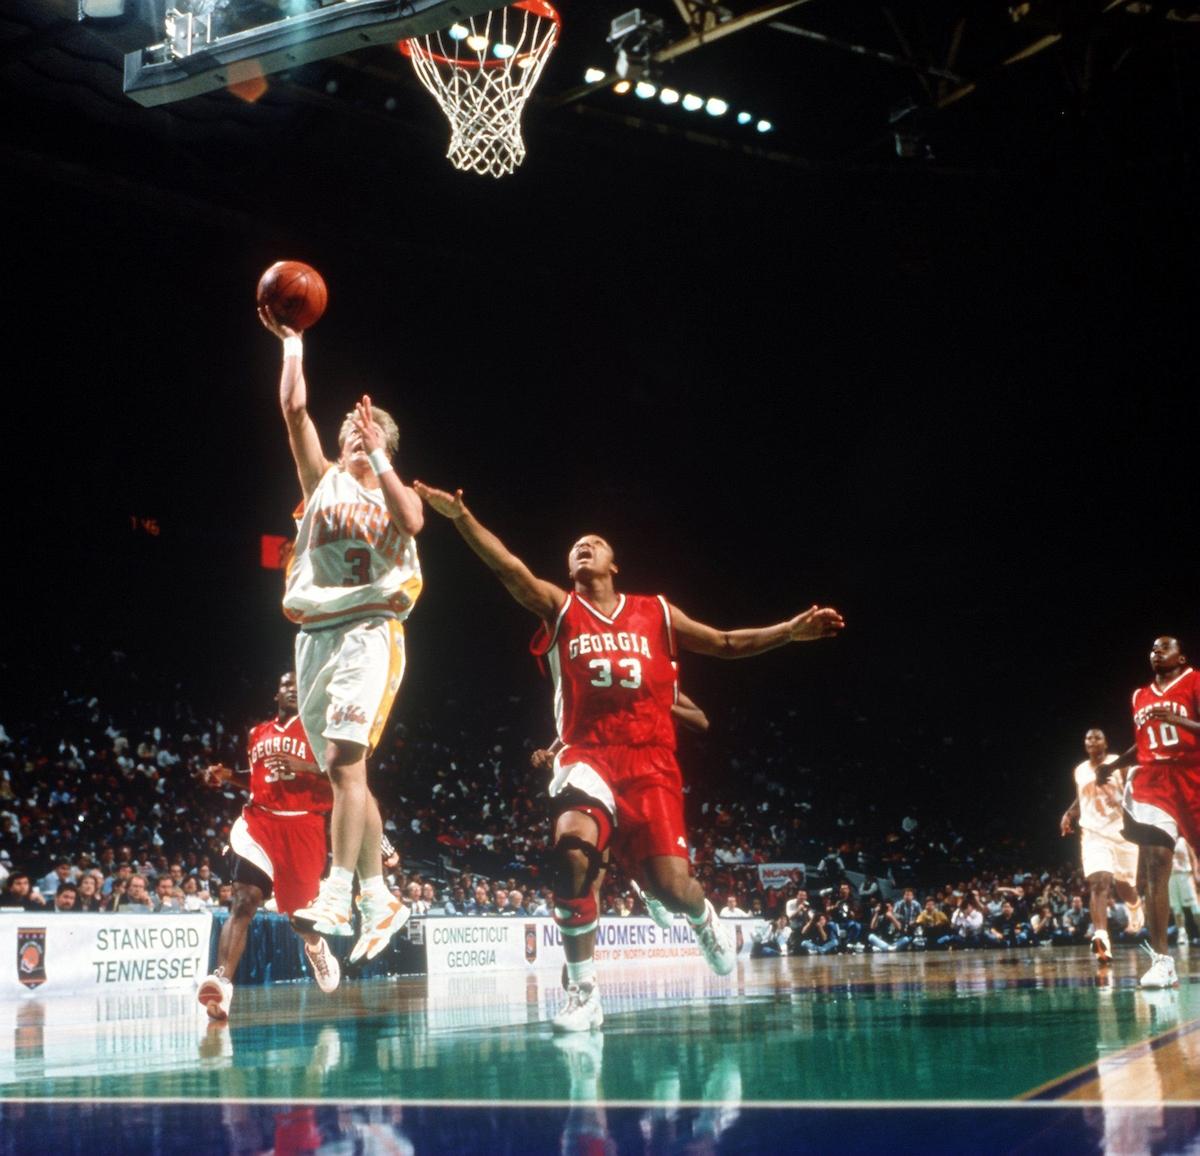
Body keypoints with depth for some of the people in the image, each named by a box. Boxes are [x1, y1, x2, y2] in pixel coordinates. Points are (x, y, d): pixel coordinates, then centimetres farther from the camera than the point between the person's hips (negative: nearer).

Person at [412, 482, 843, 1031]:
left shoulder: (656, 613, 15)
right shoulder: (558, 609, 9)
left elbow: (726, 643, 20)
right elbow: (508, 567, -6)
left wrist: (791, 630, 9)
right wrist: (460, 516, -21)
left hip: (650, 762, 1)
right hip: (586, 757, -1)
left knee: (671, 886, -10)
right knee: (573, 851, -30)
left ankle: (706, 921, 31)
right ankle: (583, 991, -16)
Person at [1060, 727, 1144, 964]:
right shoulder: (1080, 771, 11)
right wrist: (1069, 814, 9)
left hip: (1120, 830, -1)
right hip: (1092, 833, 1)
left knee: (1124, 885, 14)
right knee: (1098, 883, -19)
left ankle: (1135, 906, 53)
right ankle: (1101, 938, -35)